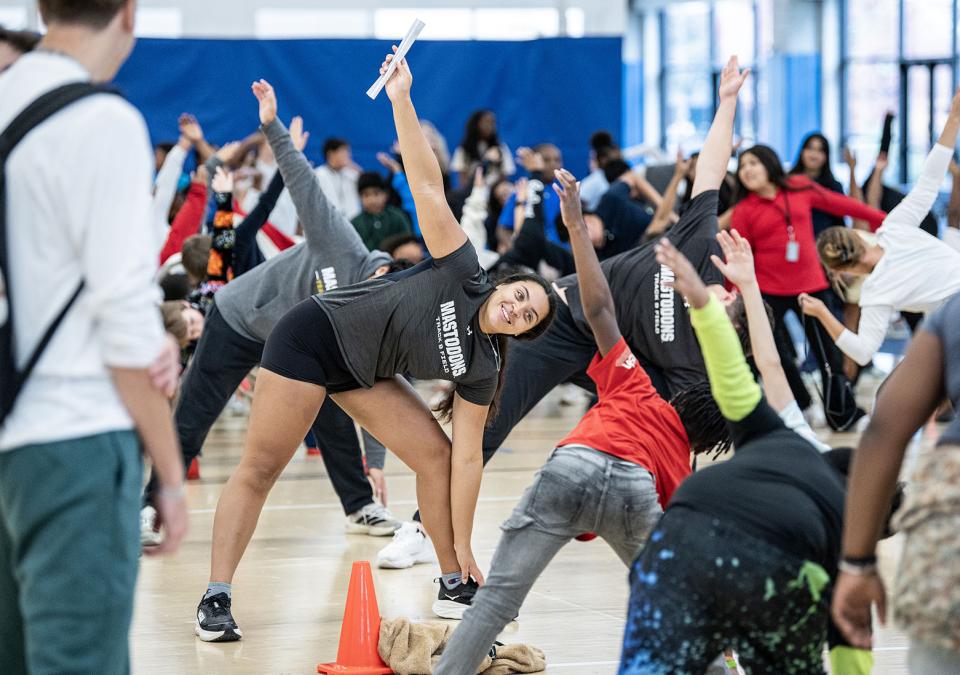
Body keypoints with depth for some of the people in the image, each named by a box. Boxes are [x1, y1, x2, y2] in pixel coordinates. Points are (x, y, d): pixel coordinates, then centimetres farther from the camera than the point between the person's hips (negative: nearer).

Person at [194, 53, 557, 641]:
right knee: (260, 470, -9)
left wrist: (463, 547, -7)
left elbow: (467, 458, -4)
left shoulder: (480, 368, -4)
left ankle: (456, 584, 8)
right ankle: (216, 601, -7)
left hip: (363, 372, 6)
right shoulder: (463, 274, -17)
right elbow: (428, 186, -22)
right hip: (315, 335, -6)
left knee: (436, 454, -4)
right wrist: (401, 100, -28)